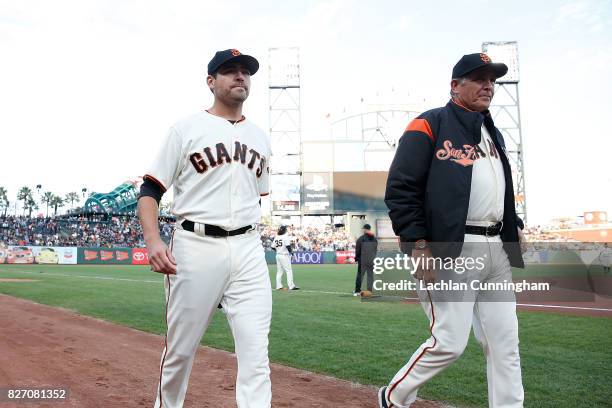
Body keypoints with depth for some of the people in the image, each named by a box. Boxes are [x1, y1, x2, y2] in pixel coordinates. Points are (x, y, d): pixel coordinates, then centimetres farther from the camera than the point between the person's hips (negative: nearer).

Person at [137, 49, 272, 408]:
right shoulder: (187, 130, 3)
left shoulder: (260, 138, 16)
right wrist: (153, 240, -16)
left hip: (249, 250, 3)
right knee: (180, 350, 9)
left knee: (256, 354, -5)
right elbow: (150, 191, 0)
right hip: (196, 247, -3)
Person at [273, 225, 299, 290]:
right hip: (284, 255, -7)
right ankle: (291, 286, -7)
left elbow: (273, 247, 7)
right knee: (289, 270, -4)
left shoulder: (276, 237, 8)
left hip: (278, 255, 7)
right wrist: (291, 251, -5)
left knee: (279, 271, 11)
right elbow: (288, 246, -19)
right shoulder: (285, 237, -11)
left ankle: (279, 286, 12)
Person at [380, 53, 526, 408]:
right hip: (450, 251, -8)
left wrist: (515, 225, 15)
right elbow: (400, 189, -11)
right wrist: (418, 245, -18)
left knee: (505, 345, 7)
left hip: (496, 250, 8)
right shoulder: (430, 125, -3)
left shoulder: (493, 134, 21)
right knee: (449, 342, -5)